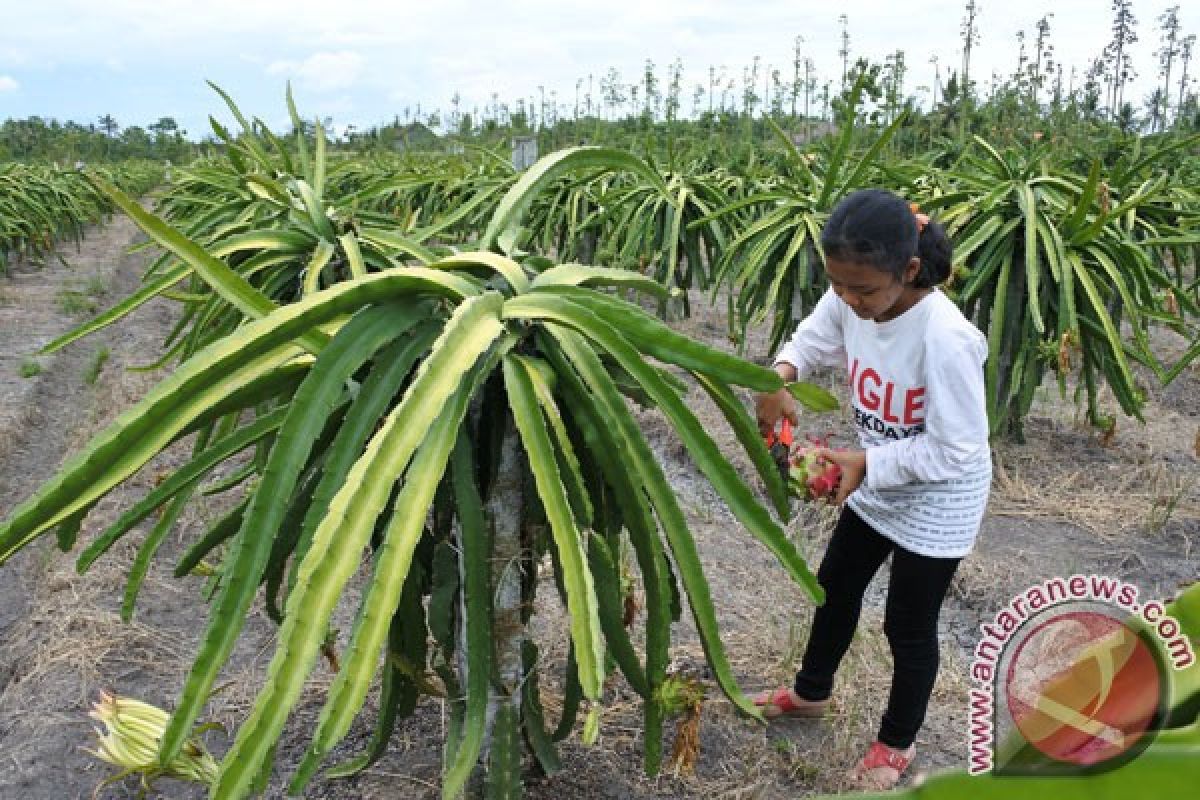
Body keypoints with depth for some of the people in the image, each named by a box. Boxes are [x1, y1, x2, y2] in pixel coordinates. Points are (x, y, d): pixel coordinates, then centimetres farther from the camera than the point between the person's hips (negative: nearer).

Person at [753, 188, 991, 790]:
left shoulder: (944, 338, -35)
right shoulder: (850, 301, -16)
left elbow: (956, 450, -28)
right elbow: (811, 338, 4)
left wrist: (867, 463, -30)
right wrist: (782, 374, -18)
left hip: (936, 501, -7)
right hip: (876, 485, 7)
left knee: (909, 627, 12)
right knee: (835, 587, 23)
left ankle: (897, 743, 39)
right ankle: (811, 692, 50)